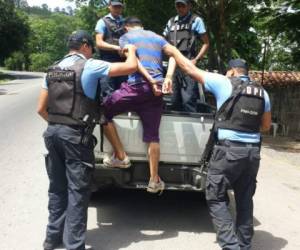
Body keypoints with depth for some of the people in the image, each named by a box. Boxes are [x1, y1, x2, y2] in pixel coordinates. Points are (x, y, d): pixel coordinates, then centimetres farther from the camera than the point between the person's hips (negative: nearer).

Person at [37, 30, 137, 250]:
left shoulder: (53, 69, 13)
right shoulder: (89, 66, -6)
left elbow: (41, 108, 14)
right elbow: (131, 67, -8)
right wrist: (131, 50, 12)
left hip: (52, 132, 7)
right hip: (75, 135, -7)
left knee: (57, 188, 17)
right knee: (77, 192, 1)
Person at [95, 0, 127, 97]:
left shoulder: (125, 22, 16)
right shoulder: (103, 22, 3)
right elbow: (99, 43, -6)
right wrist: (116, 47, -18)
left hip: (123, 62, 5)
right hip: (108, 62, -5)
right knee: (108, 94, -6)